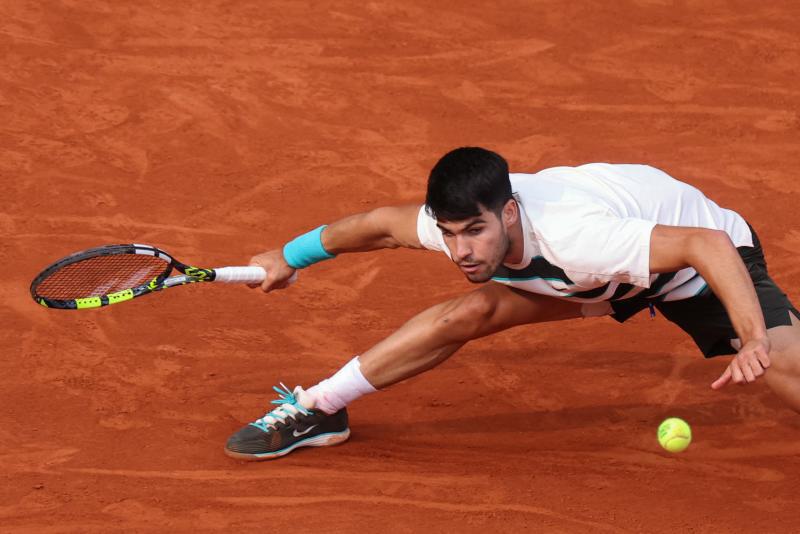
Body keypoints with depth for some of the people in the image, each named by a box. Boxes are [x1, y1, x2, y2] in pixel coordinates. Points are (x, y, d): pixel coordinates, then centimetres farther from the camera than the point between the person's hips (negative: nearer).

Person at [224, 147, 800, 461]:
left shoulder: (576, 238, -45)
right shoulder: (462, 221, -23)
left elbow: (709, 244, -48)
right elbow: (382, 224, -1)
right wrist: (290, 257, 10)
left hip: (698, 258, -5)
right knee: (470, 312, -8)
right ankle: (317, 409, 7)